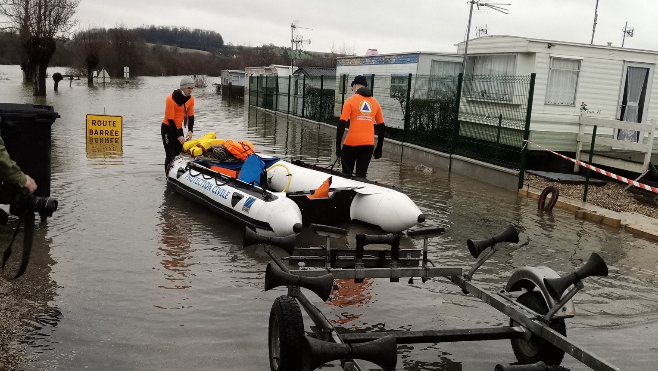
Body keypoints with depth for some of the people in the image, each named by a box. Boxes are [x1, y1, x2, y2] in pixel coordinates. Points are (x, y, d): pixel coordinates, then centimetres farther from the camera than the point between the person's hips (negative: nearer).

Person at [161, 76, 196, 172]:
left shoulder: (191, 99, -1)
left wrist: (190, 131, -9)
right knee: (171, 155, -11)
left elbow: (191, 116, 6)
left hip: (179, 128, 6)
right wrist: (178, 136, -23)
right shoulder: (171, 99, -21)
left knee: (180, 154, 6)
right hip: (168, 128, -6)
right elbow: (170, 119, -21)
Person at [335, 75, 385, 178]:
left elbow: (342, 124, -9)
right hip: (369, 145, 3)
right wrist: (379, 148, 20)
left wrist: (338, 145, -6)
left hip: (351, 144, -3)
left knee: (346, 174, 12)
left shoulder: (350, 101, -2)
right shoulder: (375, 103, 10)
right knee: (361, 175, 4)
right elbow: (381, 126, 13)